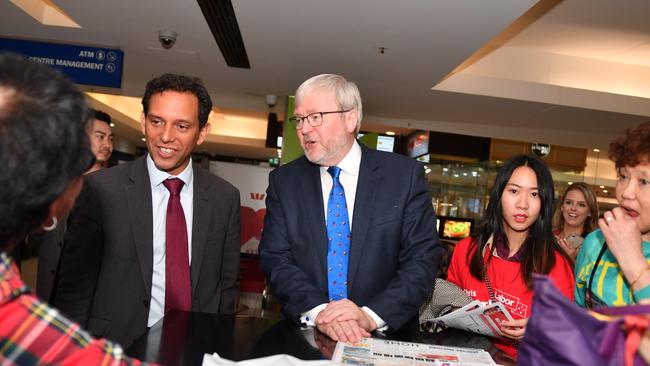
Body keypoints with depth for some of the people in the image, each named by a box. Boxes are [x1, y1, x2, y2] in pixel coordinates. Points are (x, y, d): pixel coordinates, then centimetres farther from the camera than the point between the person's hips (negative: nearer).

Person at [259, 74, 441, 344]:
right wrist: (316, 311, -18)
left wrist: (371, 315, -18)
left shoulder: (405, 175, -2)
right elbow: (275, 258, -2)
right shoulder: (283, 181, 4)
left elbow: (423, 259, -5)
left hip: (385, 334, -1)